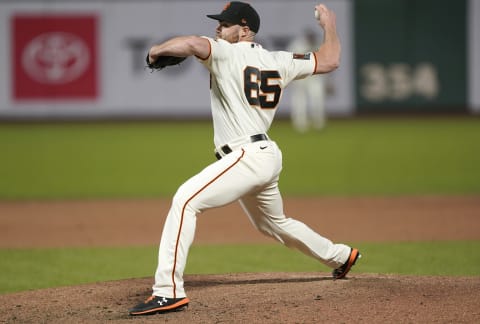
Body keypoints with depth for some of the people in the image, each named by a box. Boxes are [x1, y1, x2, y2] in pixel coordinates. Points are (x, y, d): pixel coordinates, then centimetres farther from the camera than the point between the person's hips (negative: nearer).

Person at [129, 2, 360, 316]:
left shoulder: (227, 54, -9)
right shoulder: (279, 61, 11)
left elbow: (191, 44, -28)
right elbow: (330, 60, 19)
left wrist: (157, 50, -9)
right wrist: (330, 26, 36)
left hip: (247, 157, -9)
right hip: (268, 157, 9)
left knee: (185, 200, -20)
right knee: (274, 223, 33)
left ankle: (169, 291, -31)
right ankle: (340, 256, 51)